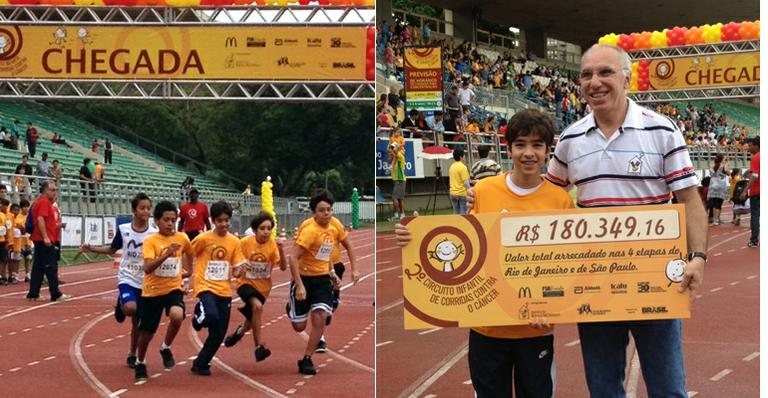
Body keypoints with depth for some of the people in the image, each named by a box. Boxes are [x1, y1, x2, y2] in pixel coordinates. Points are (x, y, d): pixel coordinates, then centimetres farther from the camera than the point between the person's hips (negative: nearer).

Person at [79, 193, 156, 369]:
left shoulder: (154, 234, -7)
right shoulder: (123, 229, -4)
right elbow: (112, 249, 12)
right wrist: (91, 249, 2)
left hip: (145, 283, 1)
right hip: (127, 279, -1)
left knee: (138, 322, 7)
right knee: (130, 308, -30)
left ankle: (132, 354, 25)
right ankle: (121, 306, 6)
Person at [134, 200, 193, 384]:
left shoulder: (182, 238, -2)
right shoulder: (150, 241, -13)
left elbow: (188, 251, 23)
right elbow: (147, 268, -26)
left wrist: (188, 270, 22)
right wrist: (166, 254, -36)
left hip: (173, 288, 1)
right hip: (152, 291, -1)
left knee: (177, 315, -30)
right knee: (146, 332, 8)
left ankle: (166, 348, -3)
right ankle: (140, 364, 35)